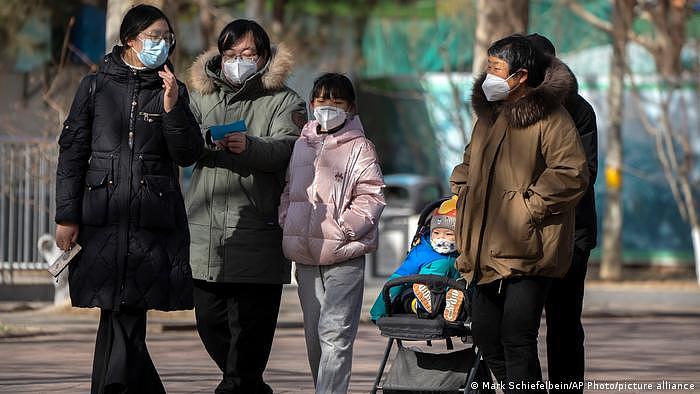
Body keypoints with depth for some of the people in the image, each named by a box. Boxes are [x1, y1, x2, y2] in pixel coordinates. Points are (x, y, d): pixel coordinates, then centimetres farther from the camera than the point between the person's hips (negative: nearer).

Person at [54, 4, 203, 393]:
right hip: (102, 216, 0)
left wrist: (171, 109, -13)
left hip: (154, 219, 0)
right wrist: (66, 216, 1)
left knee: (124, 315, -5)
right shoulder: (95, 86, 7)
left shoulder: (173, 91, 10)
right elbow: (72, 153, 7)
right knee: (122, 317, -2)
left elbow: (188, 155, 3)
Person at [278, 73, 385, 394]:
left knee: (334, 334, -12)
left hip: (342, 258, -6)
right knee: (313, 335, 13)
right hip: (306, 257, 6)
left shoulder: (358, 147, -3)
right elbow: (289, 191, 24)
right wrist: (286, 222, 8)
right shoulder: (302, 144, 15)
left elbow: (371, 196, -9)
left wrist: (342, 228, -16)